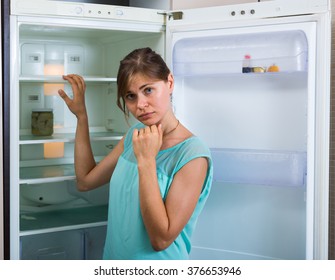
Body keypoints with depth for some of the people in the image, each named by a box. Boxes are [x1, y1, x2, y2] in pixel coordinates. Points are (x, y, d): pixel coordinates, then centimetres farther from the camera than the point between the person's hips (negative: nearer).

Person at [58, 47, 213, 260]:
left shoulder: (193, 154, -23)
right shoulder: (135, 135, -2)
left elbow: (161, 239, -25)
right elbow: (86, 180, 6)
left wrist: (146, 161, -29)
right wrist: (81, 114, 1)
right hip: (115, 257, 7)